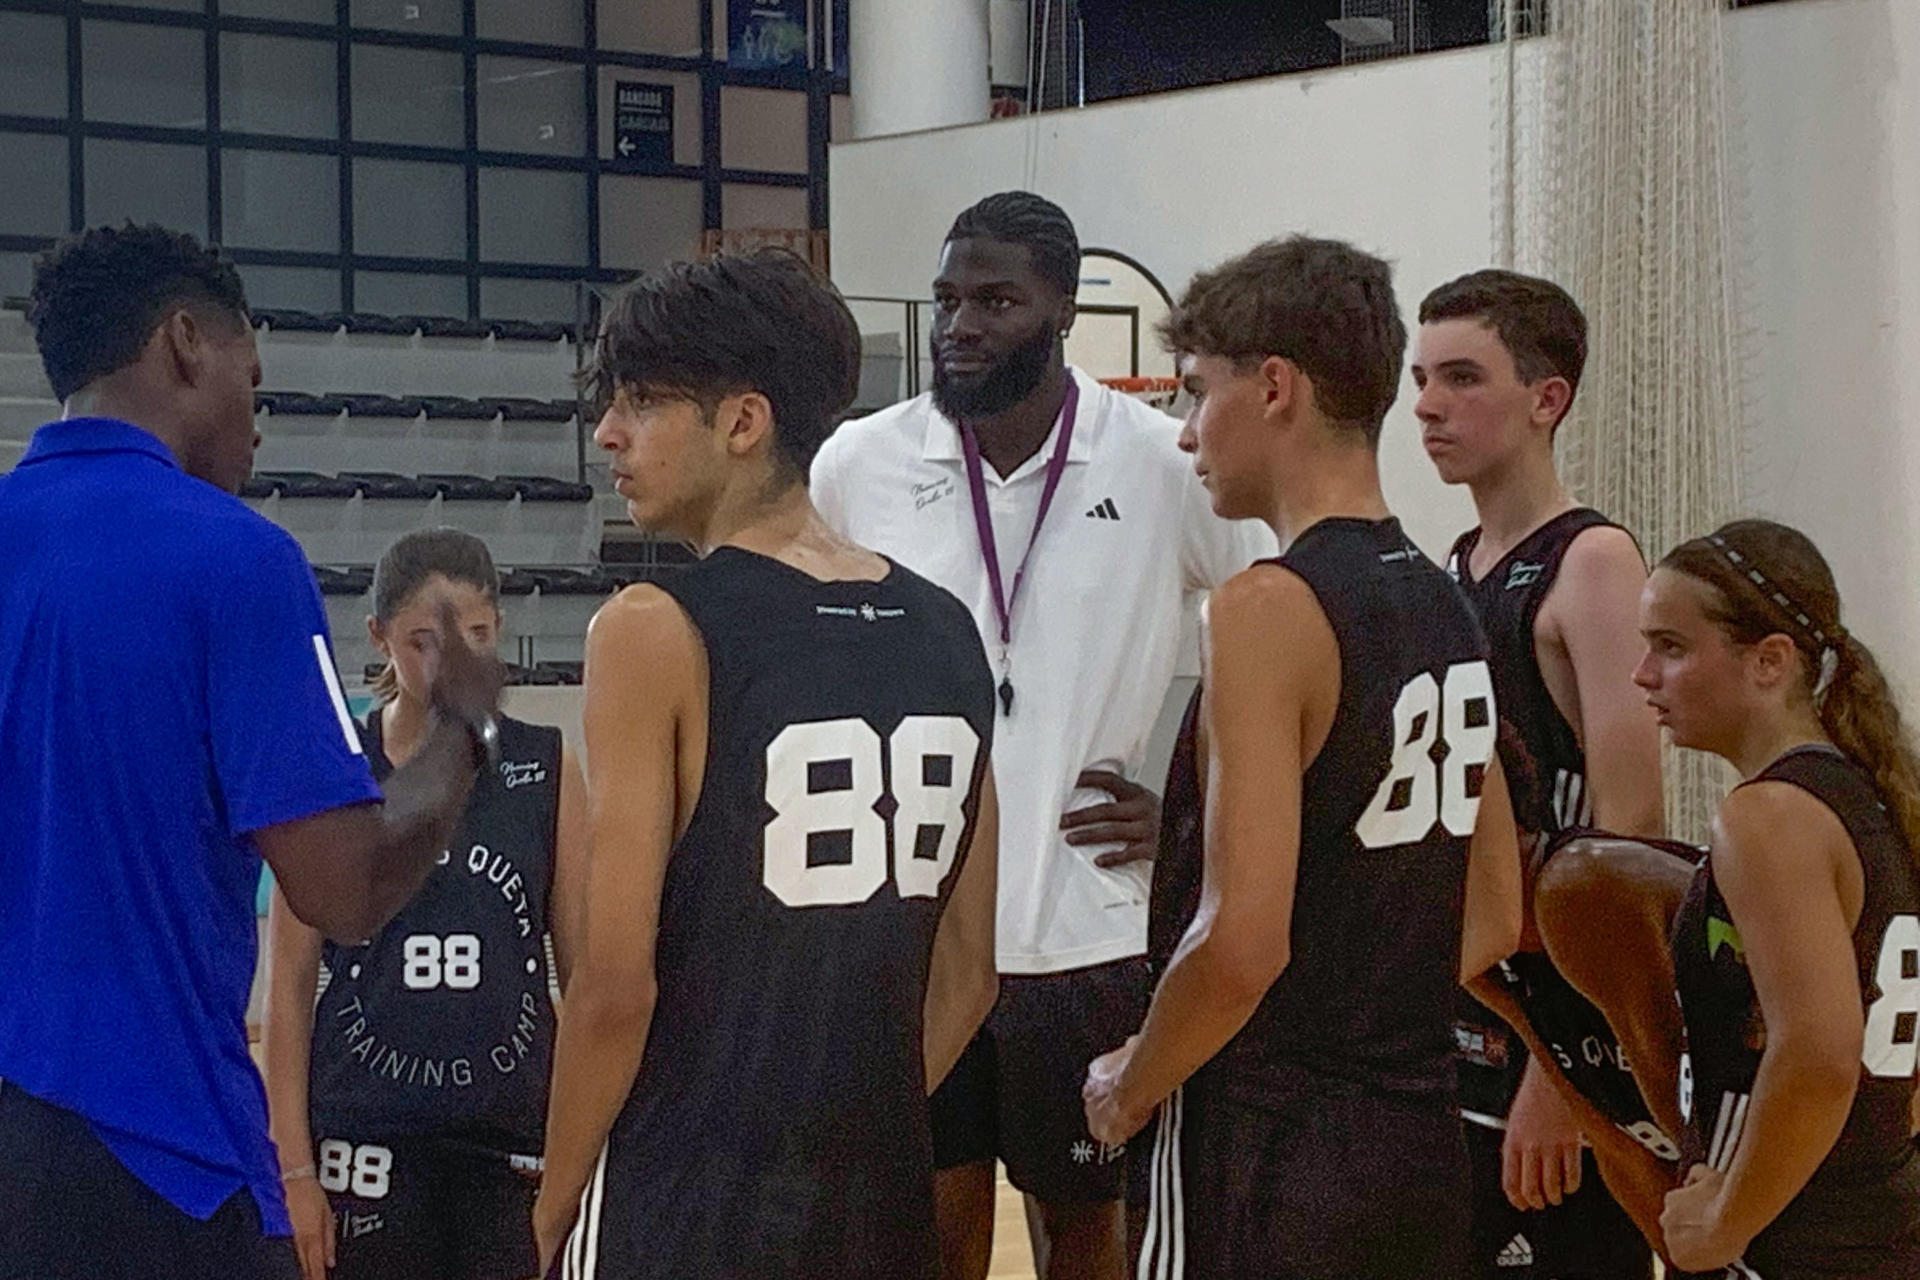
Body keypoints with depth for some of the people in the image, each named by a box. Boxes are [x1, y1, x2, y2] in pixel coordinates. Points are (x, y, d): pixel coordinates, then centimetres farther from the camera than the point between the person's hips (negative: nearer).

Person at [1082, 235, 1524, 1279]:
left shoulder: (1270, 609, -16)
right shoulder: (1445, 606, 9)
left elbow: (1241, 944, -23)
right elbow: (1493, 919, 16)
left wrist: (1125, 1091, -7)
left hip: (1270, 1152, -8)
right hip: (1419, 1142, 8)